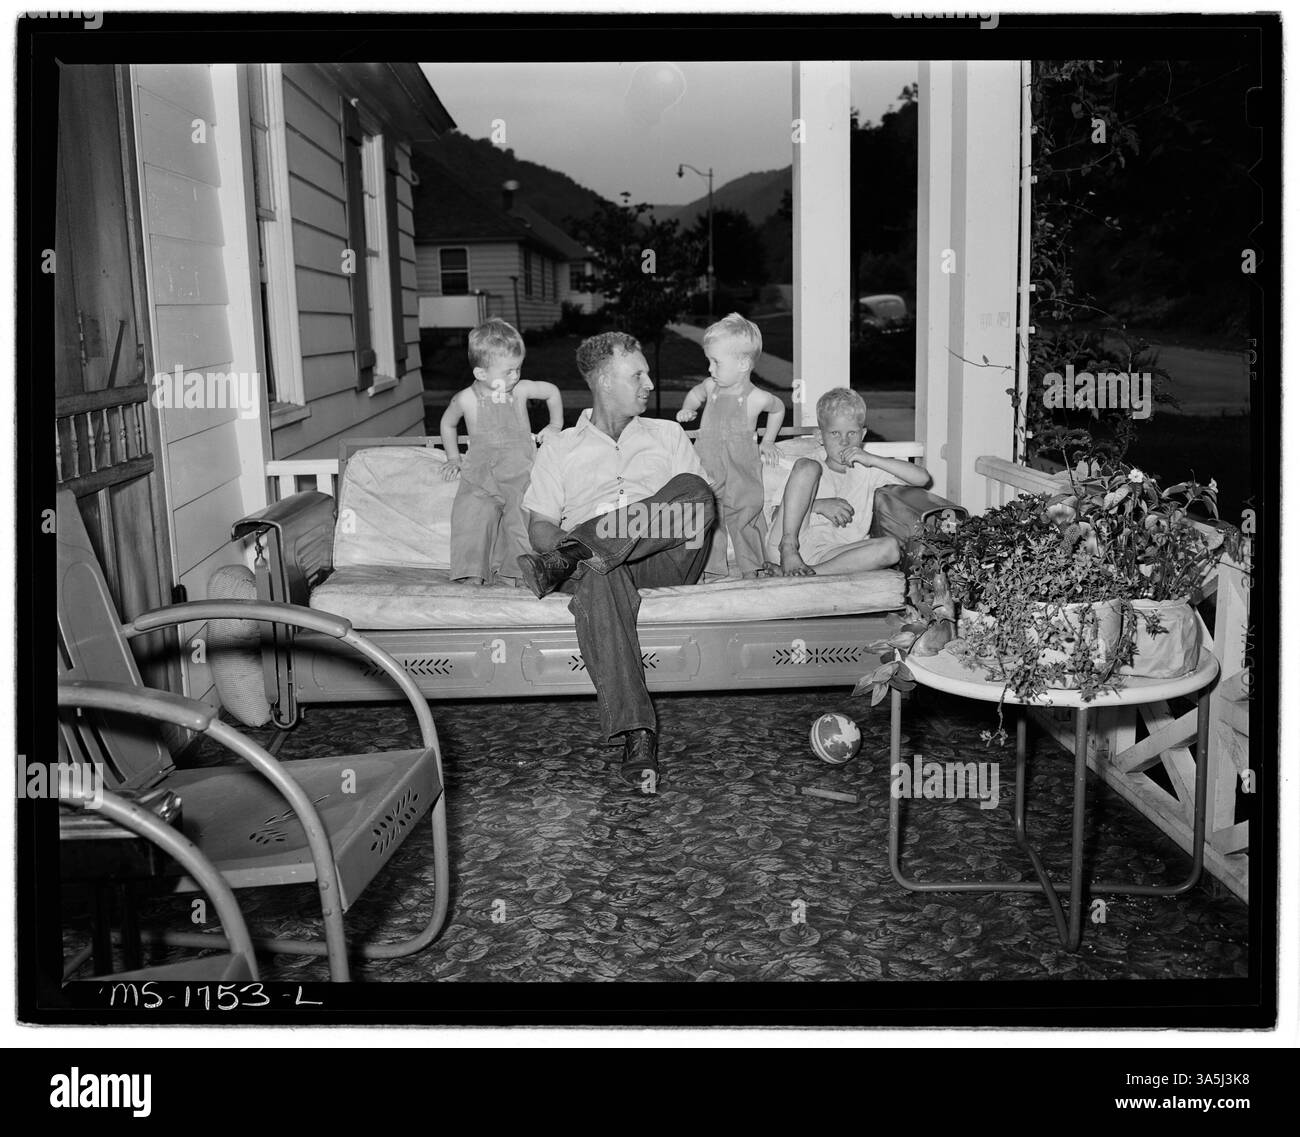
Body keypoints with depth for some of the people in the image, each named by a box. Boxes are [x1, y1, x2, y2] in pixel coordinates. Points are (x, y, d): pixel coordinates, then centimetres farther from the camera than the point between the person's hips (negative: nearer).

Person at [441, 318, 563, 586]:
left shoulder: (520, 390, 0)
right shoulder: (466, 400, -2)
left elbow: (553, 392, 19)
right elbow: (447, 424, 19)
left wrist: (555, 426, 18)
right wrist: (454, 458, 17)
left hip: (521, 475, 1)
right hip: (480, 478, -1)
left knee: (522, 521, -14)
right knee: (473, 518, -18)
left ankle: (518, 571, -1)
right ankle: (473, 574, -8)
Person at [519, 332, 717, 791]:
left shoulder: (667, 434, 25)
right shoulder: (562, 448, 22)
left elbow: (702, 501, 11)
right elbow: (540, 525, 14)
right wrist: (562, 545, -12)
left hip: (665, 560, 1)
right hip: (600, 563, -1)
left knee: (692, 489, -30)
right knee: (597, 579, -40)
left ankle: (569, 560, -33)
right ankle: (636, 732, -48)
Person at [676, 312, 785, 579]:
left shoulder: (756, 398, -9)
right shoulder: (711, 387, 1)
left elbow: (778, 409, 14)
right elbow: (696, 392, 27)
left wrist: (767, 442, 14)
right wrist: (687, 408, 8)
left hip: (741, 475, -3)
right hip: (707, 471, 3)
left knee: (744, 521, 3)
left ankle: (753, 570, 19)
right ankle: (712, 570, 16)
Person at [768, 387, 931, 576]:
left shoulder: (866, 469, 20)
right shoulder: (812, 469, 18)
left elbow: (923, 478, 7)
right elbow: (777, 515, 5)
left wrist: (872, 459, -1)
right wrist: (819, 505, -11)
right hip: (785, 544, -1)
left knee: (890, 547, -26)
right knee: (807, 466, -14)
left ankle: (810, 573, -33)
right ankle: (788, 550, -26)